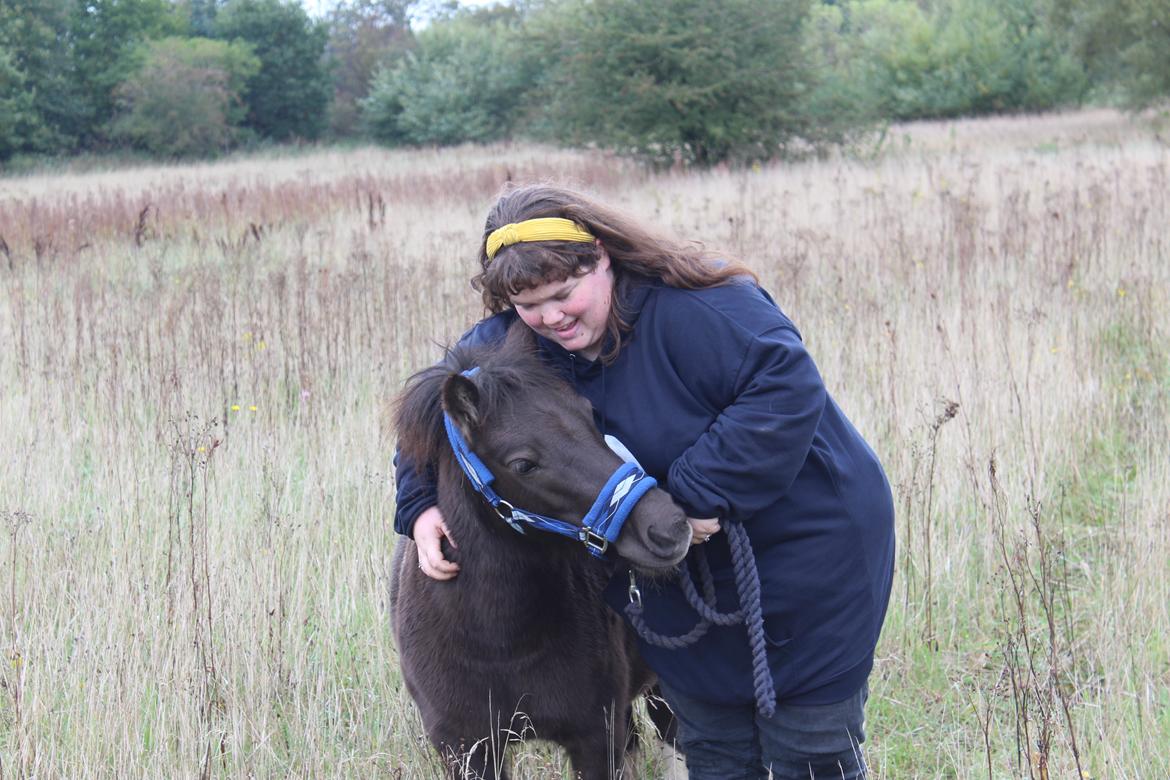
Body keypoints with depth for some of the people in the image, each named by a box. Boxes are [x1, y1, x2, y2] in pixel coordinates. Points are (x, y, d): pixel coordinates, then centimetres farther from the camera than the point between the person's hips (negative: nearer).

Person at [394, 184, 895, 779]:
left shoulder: (694, 306, -27)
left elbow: (787, 387, -33)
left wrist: (699, 491, -35)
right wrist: (421, 507, -12)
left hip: (805, 548, -6)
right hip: (686, 577, 6)